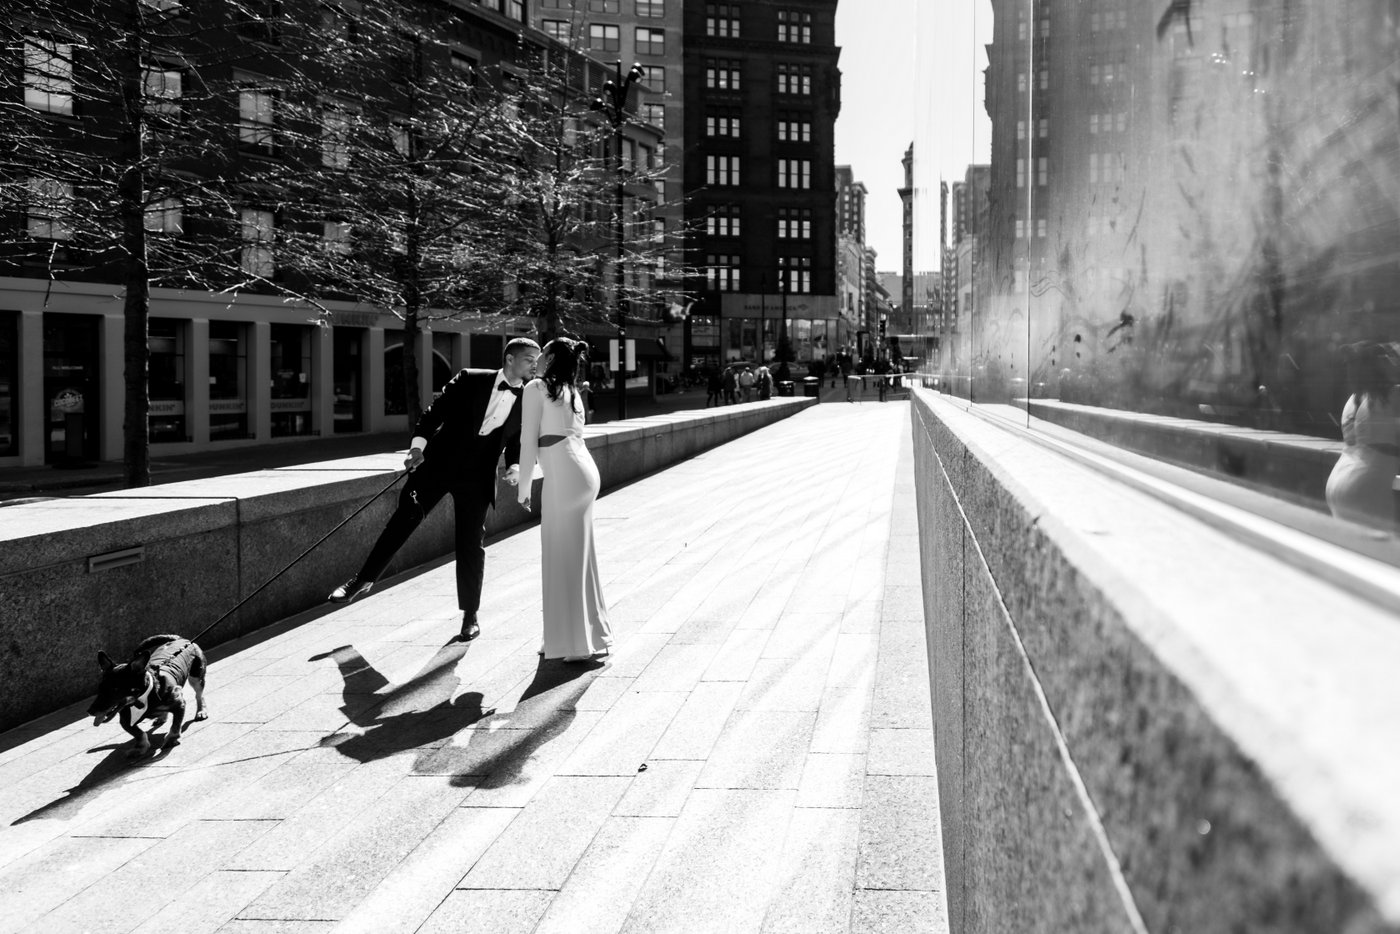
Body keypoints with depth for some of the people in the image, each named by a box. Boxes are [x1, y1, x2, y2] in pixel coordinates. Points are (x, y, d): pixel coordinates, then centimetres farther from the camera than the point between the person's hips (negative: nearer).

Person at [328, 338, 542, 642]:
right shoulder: (470, 380, 0)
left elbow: (517, 442, 14)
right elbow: (436, 411, -1)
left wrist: (516, 466, -5)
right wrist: (418, 444, -12)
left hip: (478, 476, 1)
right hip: (440, 460, -1)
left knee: (471, 544, 3)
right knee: (405, 515, -11)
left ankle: (470, 616, 15)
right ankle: (362, 580, 1)